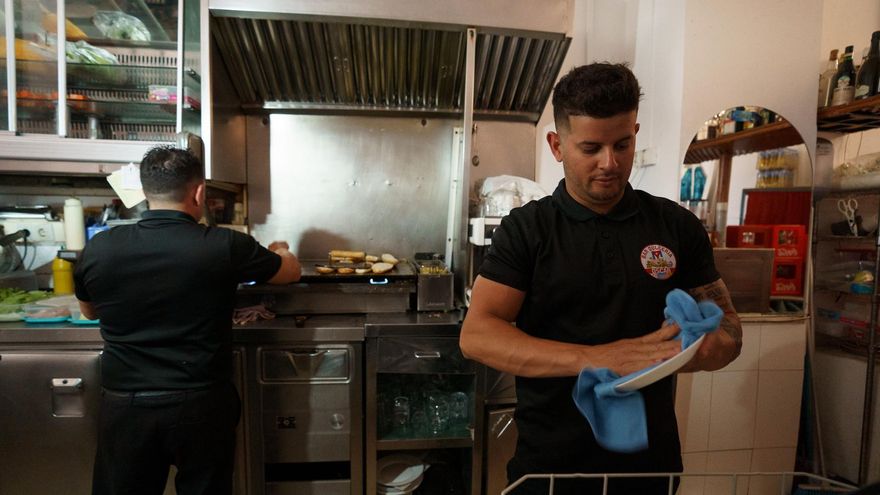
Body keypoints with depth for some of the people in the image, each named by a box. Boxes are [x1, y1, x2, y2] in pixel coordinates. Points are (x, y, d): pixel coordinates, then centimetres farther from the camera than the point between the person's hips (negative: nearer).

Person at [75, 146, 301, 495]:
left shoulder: (98, 249, -8)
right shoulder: (225, 247, -16)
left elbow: (90, 312, 13)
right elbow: (292, 271, 3)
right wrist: (278, 252, 24)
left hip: (125, 407, 2)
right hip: (201, 406, -1)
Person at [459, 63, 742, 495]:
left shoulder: (678, 226, -1)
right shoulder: (525, 229, -9)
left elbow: (728, 330, 4)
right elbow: (476, 336, -18)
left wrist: (688, 353, -20)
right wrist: (594, 358, -30)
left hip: (651, 460, 3)